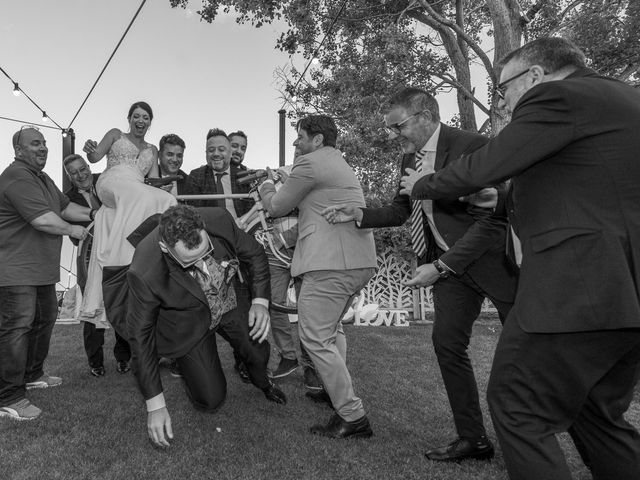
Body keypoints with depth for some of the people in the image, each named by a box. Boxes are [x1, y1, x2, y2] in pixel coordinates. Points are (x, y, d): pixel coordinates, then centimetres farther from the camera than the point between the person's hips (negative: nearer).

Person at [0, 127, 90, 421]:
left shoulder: (42, 178, 18)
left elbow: (65, 207, 20)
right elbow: (43, 220, -26)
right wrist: (72, 230, -10)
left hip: (42, 268, 11)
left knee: (44, 320, 20)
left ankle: (32, 375, 37)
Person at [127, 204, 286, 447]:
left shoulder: (219, 220, -29)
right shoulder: (144, 273, -35)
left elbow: (254, 254, -9)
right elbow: (140, 334, -22)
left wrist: (260, 301, -22)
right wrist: (155, 405, -18)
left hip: (230, 302, 3)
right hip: (188, 328, -3)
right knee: (210, 401, -2)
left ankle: (264, 384, 34)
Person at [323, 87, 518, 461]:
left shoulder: (472, 146, -20)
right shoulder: (409, 158, 4)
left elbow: (492, 219, -23)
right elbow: (401, 210, 12)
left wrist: (441, 266, -25)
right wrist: (360, 215, -4)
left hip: (492, 258, -7)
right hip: (448, 263, 7)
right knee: (447, 343, 4)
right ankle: (473, 439, 19)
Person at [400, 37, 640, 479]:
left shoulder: (556, 96, -8)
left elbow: (482, 169, -12)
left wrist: (422, 186, 7)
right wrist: (508, 201, 29)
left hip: (576, 291, -10)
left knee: (518, 410, 2)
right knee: (598, 417, 21)